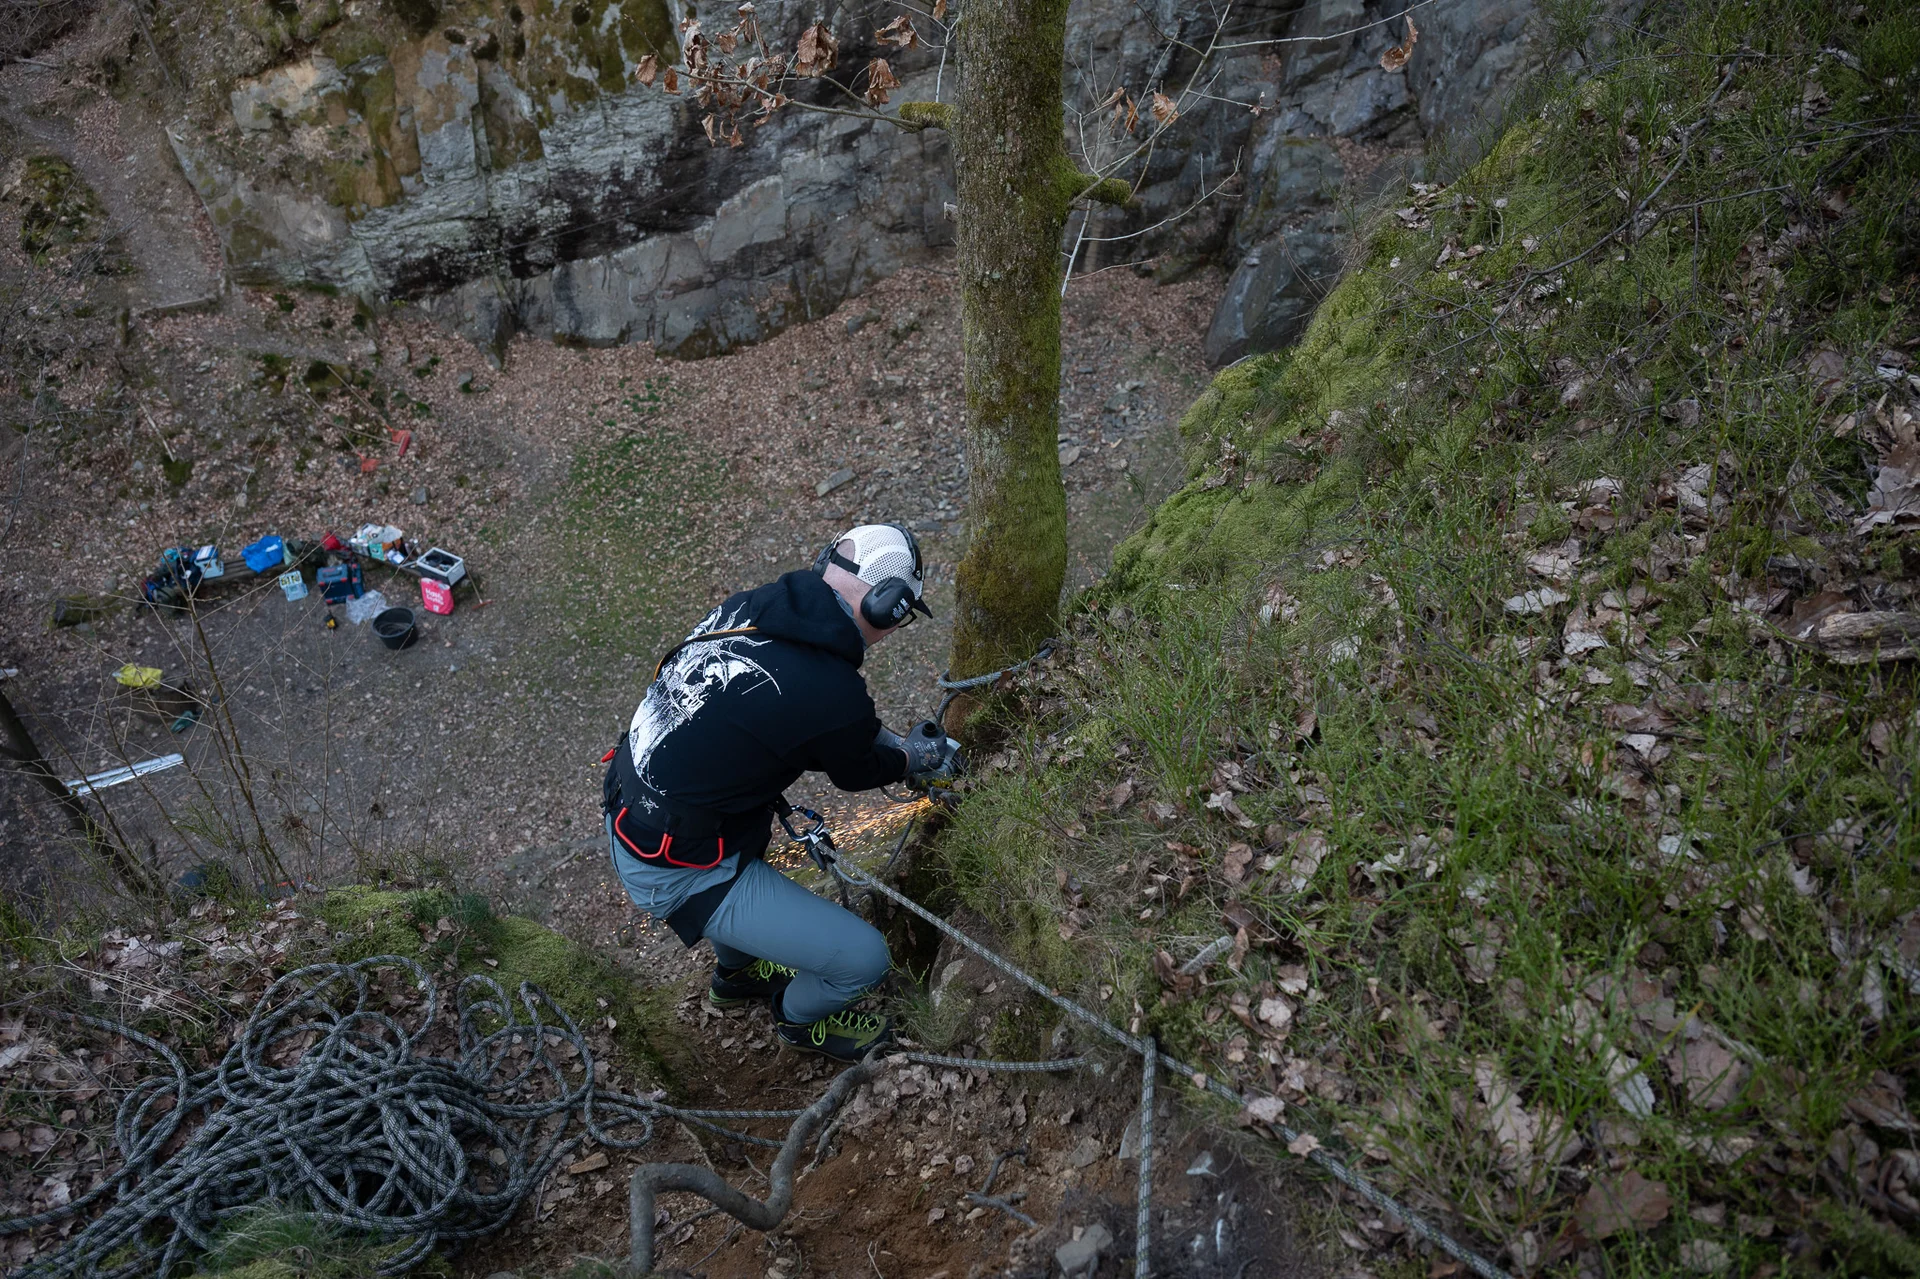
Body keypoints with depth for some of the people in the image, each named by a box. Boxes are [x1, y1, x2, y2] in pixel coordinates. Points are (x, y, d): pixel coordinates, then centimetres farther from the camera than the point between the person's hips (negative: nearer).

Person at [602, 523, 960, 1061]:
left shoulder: (748, 605, -6)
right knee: (865, 957, -1)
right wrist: (915, 759, 18)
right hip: (678, 873, -8)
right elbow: (855, 773, -3)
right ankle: (800, 1017, 34)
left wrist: (891, 740, 20)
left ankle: (735, 973, 57)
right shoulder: (835, 696, -27)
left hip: (627, 808, 9)